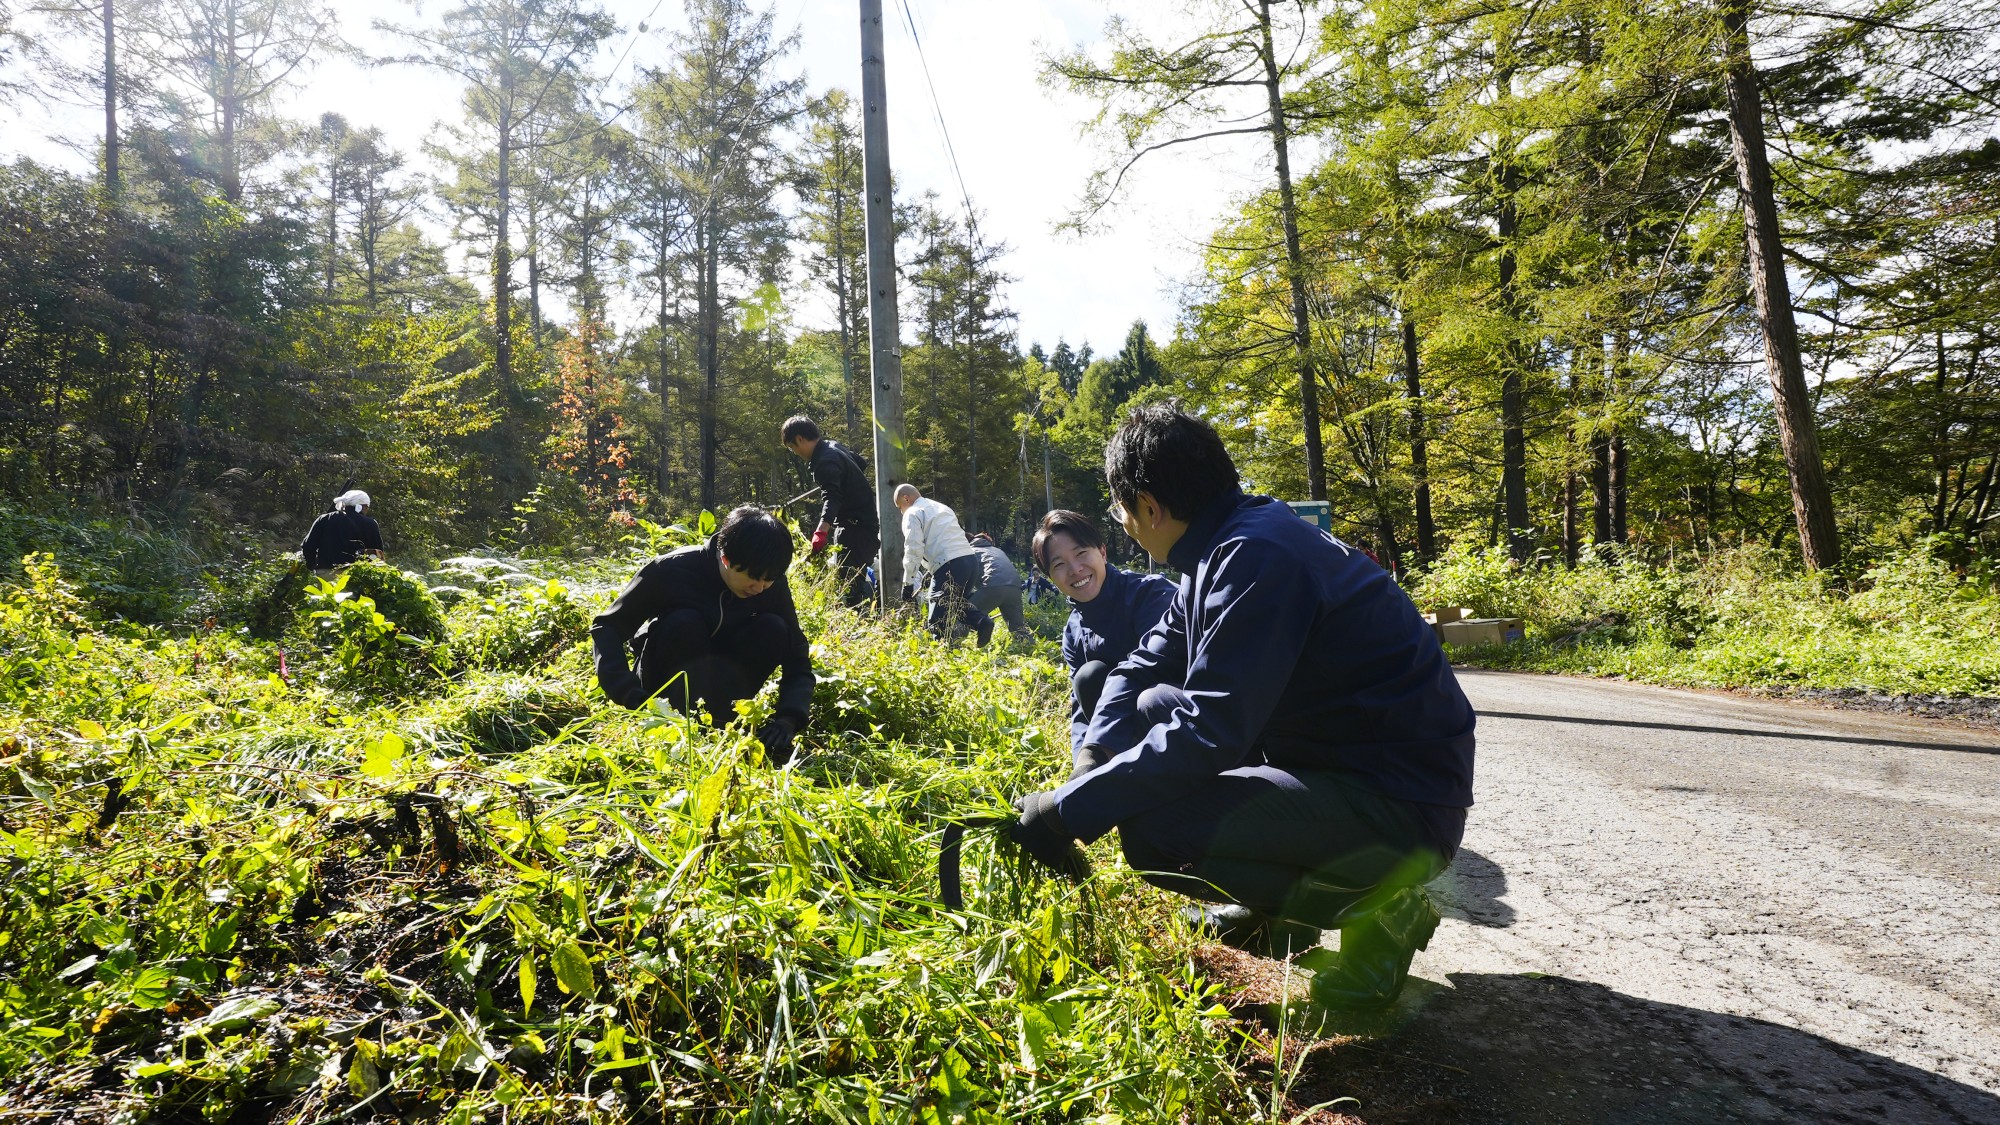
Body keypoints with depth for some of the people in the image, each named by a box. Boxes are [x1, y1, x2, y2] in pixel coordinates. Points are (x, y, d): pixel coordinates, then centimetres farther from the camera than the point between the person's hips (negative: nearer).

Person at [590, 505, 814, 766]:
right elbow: (607, 627, -19)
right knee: (683, 624, -32)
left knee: (772, 629, -22)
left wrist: (788, 719, -33)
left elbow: (798, 661, -15)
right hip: (665, 680, -2)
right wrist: (630, 693, -35)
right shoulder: (672, 570, -25)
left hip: (718, 679, 3)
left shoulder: (772, 585, -17)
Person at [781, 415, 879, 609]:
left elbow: (831, 498, -39)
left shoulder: (825, 462, -22)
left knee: (849, 581, -15)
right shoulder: (833, 446, 9)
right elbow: (860, 464, 27)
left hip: (856, 526, -11)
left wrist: (821, 530, -54)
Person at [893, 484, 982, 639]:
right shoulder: (942, 508, 29)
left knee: (938, 622, -6)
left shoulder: (913, 513, 5)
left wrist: (908, 583, -2)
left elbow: (914, 550, -6)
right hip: (972, 560, 8)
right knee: (953, 612, 19)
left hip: (950, 566, -8)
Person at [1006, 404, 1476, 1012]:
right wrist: (1094, 775, -2)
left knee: (1150, 831, -24)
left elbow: (1208, 732, -29)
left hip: (1403, 806, -10)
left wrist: (1069, 810, -22)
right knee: (1155, 708, 14)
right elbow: (1142, 669, 13)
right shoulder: (1225, 547, 8)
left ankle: (1374, 908, -2)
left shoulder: (1256, 558, -23)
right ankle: (1274, 909, 18)